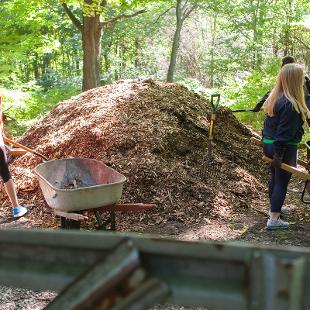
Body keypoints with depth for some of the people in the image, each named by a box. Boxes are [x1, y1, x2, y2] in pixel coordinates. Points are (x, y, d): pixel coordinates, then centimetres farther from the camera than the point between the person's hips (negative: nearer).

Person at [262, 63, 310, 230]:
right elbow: (284, 133, -24)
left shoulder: (275, 97, 5)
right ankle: (273, 220, 7)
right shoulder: (290, 104, -24)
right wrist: (279, 155, -21)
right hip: (284, 148, -9)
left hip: (268, 143, 9)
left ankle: (275, 208, 40)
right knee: (282, 182, 1)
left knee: (275, 178, 23)